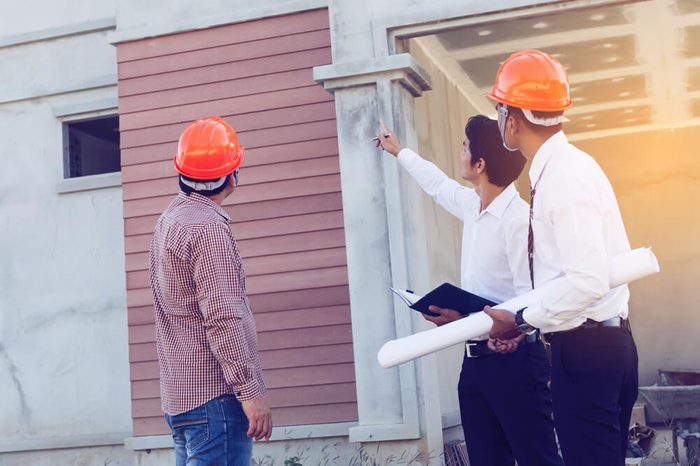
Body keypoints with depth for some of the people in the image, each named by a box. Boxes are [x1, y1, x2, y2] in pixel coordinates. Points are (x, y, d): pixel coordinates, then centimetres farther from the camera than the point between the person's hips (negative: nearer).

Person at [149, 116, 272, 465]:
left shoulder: (168, 220, 15)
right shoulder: (208, 227, -14)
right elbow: (223, 318, -20)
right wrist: (251, 391, -18)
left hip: (180, 394, 10)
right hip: (215, 394, -9)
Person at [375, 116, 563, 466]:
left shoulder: (519, 219, -19)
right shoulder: (472, 205, 8)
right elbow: (438, 184, 31)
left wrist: (467, 321, -29)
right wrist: (399, 152, 45)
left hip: (513, 360, -9)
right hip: (475, 359, 9)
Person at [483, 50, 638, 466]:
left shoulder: (564, 175, -18)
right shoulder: (559, 167, 11)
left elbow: (588, 279, -26)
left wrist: (520, 320, -14)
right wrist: (526, 320, 10)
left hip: (586, 347, -10)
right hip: (595, 341, 10)